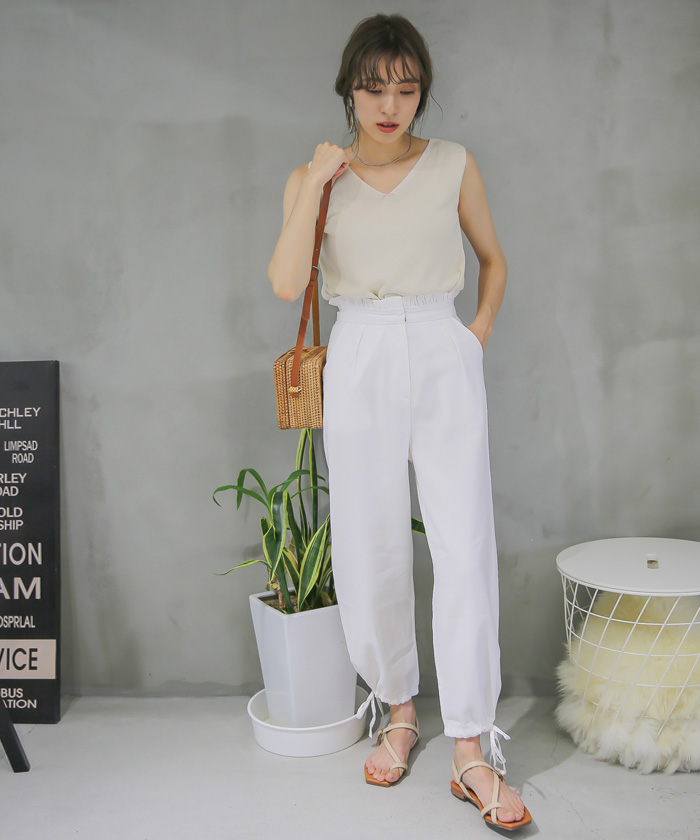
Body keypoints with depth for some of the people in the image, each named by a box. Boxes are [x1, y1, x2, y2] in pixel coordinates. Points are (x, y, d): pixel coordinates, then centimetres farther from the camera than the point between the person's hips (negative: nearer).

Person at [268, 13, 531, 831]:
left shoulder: (454, 165, 6)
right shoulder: (314, 177, 6)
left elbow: (493, 257, 19)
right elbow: (285, 284, -9)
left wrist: (480, 330, 5)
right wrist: (313, 183, -11)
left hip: (443, 357, 0)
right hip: (360, 363, 1)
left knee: (466, 548, -8)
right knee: (371, 550, 4)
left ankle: (471, 751, 0)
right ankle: (398, 711, 25)